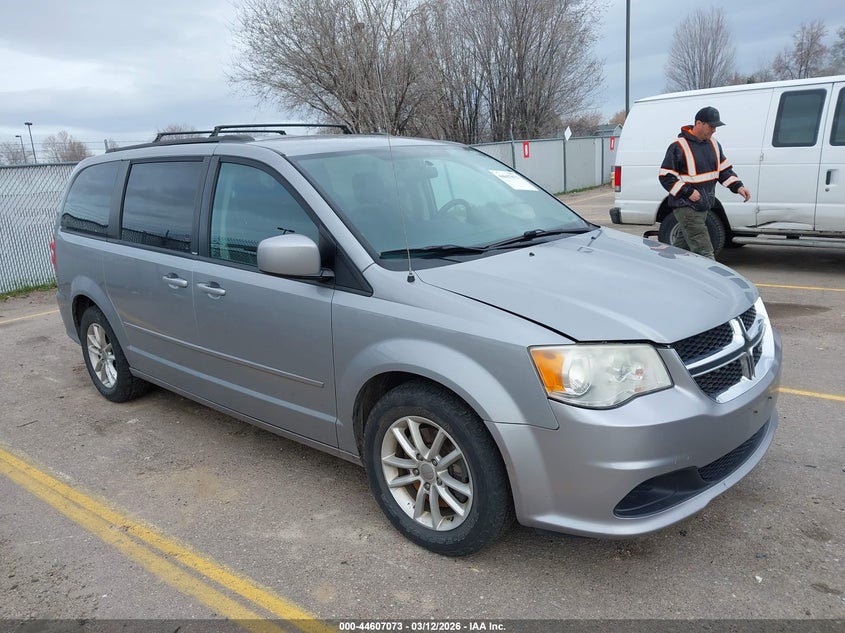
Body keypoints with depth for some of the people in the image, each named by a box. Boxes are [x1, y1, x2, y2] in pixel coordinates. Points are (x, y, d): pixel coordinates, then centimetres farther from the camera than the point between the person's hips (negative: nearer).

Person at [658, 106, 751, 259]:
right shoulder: (679, 146, -12)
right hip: (686, 208, -8)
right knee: (704, 252, -13)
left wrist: (738, 186, 3)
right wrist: (688, 192, -20)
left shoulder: (713, 143, 12)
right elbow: (666, 177, -12)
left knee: (683, 244, 17)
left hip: (703, 207, 8)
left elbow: (724, 170, 19)